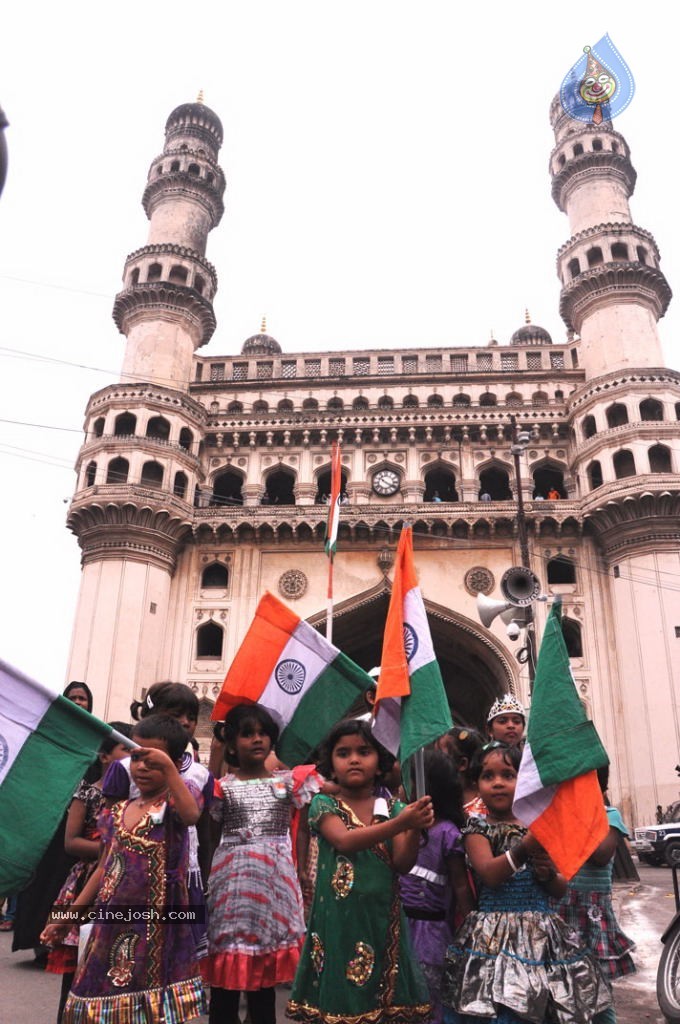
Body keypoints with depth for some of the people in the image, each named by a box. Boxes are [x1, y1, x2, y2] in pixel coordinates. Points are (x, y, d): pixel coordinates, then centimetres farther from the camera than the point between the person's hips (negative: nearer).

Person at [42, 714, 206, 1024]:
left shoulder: (174, 798, -9)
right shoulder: (117, 813, 8)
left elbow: (191, 815, -33)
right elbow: (105, 868, 15)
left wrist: (167, 767, -36)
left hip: (156, 925, -6)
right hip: (112, 923, 6)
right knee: (103, 997, 15)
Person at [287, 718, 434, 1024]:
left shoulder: (392, 807, 4)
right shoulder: (324, 804, -4)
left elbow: (403, 864, -5)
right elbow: (344, 841, -22)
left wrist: (416, 828, -25)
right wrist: (400, 823, -32)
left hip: (382, 918, 2)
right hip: (339, 918, -2)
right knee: (338, 999, 1)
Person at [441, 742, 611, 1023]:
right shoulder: (478, 829, -1)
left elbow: (560, 890, 14)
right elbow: (489, 875, -18)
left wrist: (549, 875, -8)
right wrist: (524, 850, -31)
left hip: (542, 934, 4)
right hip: (495, 935, -3)